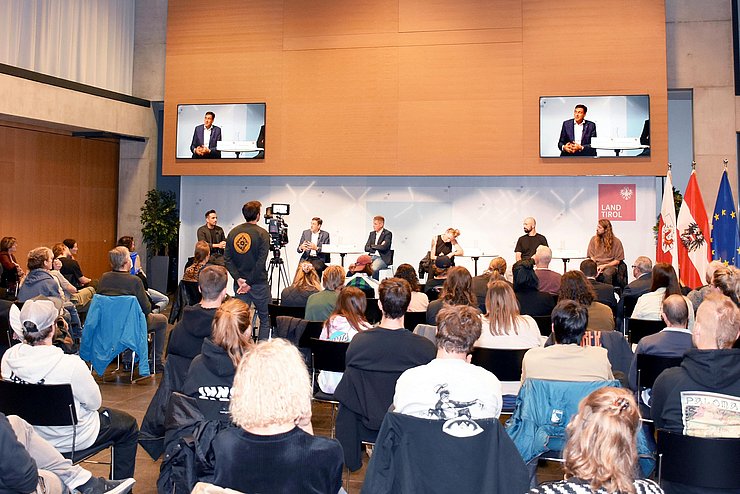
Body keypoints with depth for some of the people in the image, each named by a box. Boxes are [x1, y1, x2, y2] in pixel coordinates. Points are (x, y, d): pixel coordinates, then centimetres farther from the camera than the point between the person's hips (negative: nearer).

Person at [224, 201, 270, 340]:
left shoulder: (233, 232, 4)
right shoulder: (262, 233, -10)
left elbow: (227, 259, -1)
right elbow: (261, 262, -16)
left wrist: (238, 279, -4)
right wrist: (250, 282, -12)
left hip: (239, 283, 4)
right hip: (259, 283, -4)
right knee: (265, 318, 8)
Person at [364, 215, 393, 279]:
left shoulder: (388, 234, -2)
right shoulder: (372, 234, 18)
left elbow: (384, 247, -16)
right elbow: (366, 248, 10)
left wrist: (373, 246, -1)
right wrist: (378, 247, -5)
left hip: (382, 258, -6)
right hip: (371, 256, 6)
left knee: (373, 268, -34)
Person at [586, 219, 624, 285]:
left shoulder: (616, 242, 5)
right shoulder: (594, 239, 13)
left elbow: (617, 260, 4)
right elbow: (591, 256, 10)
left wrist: (604, 266, -10)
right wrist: (596, 267, -8)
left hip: (609, 266, -2)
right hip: (596, 265, 2)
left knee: (607, 274, -38)